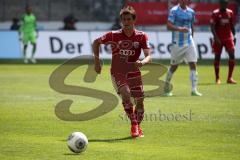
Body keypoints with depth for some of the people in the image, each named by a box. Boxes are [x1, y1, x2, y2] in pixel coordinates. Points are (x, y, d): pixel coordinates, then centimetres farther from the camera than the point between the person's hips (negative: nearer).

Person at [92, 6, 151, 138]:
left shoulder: (141, 36, -8)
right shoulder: (114, 35, -11)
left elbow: (148, 56, -14)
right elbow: (96, 42, 4)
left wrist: (142, 62, -36)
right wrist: (97, 61, -1)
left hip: (134, 72, 2)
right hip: (117, 72, -2)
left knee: (139, 101, 2)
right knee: (125, 94, -27)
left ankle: (137, 127, 28)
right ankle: (134, 124, -14)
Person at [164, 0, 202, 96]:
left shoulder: (191, 12, 8)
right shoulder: (174, 11, -8)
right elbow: (169, 26, -17)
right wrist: (179, 29, -32)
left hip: (189, 42, 4)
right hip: (177, 43, -4)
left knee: (193, 65, -7)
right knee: (174, 66, 7)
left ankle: (194, 90, -8)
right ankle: (166, 88, 25)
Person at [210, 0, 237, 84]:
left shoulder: (230, 13, 7)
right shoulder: (215, 13, -6)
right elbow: (212, 27, -10)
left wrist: (234, 36, 10)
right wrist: (216, 38, -20)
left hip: (228, 38, 3)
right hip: (218, 39, -3)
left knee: (232, 55, -9)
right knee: (217, 57, 2)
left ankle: (230, 78, -5)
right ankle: (217, 78, 12)